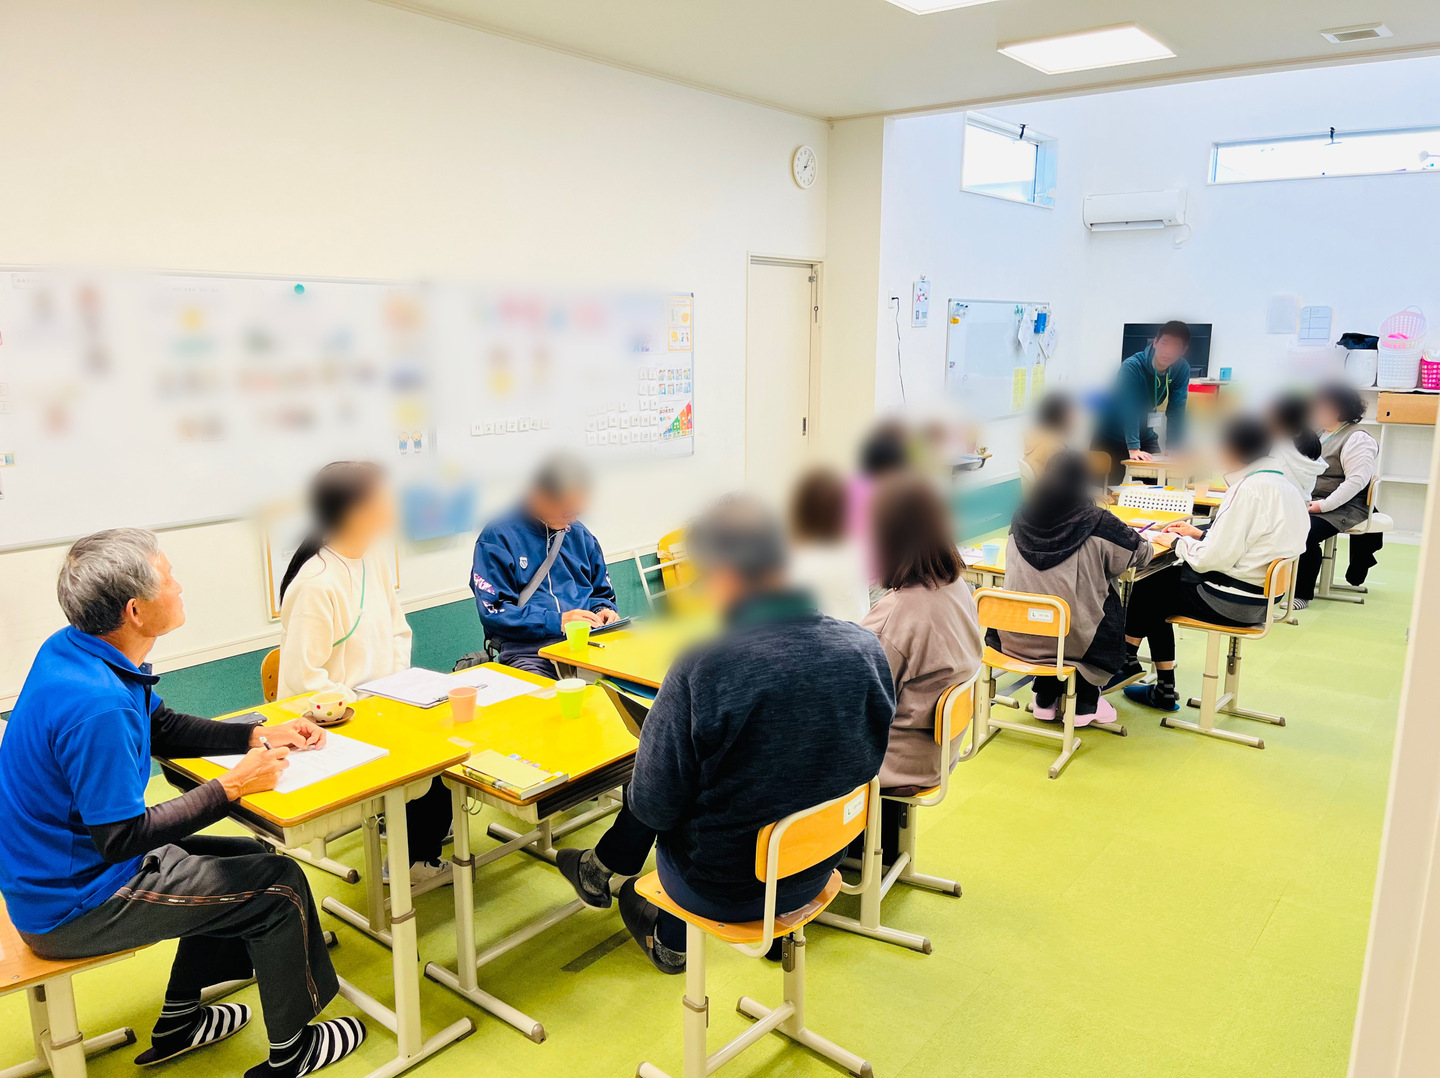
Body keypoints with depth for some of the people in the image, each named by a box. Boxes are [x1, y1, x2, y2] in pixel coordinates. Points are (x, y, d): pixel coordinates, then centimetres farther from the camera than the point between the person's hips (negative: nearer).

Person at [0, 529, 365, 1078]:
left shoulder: (73, 647, -3)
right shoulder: (96, 706, -34)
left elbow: (161, 727, 10)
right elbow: (122, 838, -29)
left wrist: (258, 736, 0)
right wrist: (232, 786, -20)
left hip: (59, 864, 9)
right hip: (74, 905, -9)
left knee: (243, 861, 21)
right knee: (280, 885, -4)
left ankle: (178, 1020, 35)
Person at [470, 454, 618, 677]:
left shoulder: (581, 535, 19)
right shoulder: (497, 537, 0)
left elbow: (601, 593, 28)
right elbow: (493, 611, -8)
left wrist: (603, 611, 4)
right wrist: (557, 621, -16)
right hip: (528, 649, -5)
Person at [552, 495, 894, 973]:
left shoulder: (702, 668, -30)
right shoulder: (866, 647, -14)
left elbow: (653, 804, -19)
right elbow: (869, 758, 2)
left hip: (722, 892, -5)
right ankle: (599, 867, 51)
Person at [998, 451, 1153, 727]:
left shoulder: (1021, 518, -1)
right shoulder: (1096, 523, -13)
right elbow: (1141, 554, -1)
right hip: (1071, 640, -3)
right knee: (1110, 607, 25)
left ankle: (1045, 698, 35)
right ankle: (1085, 703, 29)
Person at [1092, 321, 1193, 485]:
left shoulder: (1182, 370, -10)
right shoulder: (1131, 367, -26)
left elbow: (1176, 411, -13)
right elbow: (1129, 409, -34)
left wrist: (1174, 448, -21)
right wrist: (1133, 449, -42)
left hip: (1145, 435, 5)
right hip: (1111, 433, -5)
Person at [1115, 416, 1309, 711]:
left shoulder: (1250, 489, -22)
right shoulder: (1285, 485, 8)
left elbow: (1214, 558, -23)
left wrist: (1179, 542, -5)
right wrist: (1201, 534, 14)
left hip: (1232, 600, -9)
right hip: (1261, 595, 9)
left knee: (1147, 589, 8)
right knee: (1159, 580, 18)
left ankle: (1126, 662, 31)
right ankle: (1164, 690, 21)